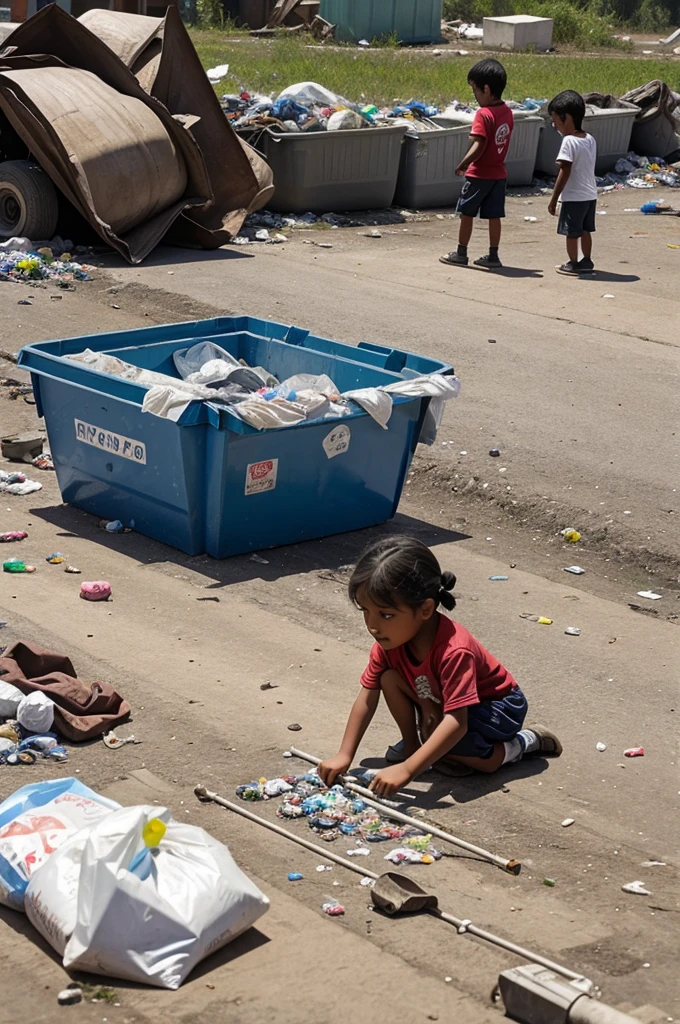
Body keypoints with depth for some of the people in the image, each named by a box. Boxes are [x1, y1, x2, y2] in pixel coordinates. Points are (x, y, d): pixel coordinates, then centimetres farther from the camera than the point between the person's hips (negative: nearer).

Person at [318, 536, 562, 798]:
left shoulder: (453, 651, -39)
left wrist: (406, 770, -48)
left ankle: (524, 743, -8)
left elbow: (456, 723, -43)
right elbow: (367, 698, -9)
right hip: (440, 699, 6)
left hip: (497, 707, -6)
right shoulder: (389, 640, -18)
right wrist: (344, 756, -17)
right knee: (390, 679, -15)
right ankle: (412, 744, 5)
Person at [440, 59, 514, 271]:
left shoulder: (484, 114, -20)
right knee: (494, 215, 10)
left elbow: (478, 146, -26)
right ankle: (493, 256, 12)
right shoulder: (507, 112, 4)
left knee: (466, 213, 5)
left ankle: (461, 253, 11)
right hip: (499, 173, 7)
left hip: (479, 174, -7)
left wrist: (463, 164, -19)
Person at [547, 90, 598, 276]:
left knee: (572, 232, 3)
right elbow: (588, 167, 12)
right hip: (590, 195, 8)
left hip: (574, 197, -8)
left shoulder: (569, 142, -18)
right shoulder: (590, 139, 6)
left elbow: (565, 172, -20)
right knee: (585, 230, 17)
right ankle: (586, 261, 24)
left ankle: (573, 264, 10)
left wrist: (554, 199, -15)